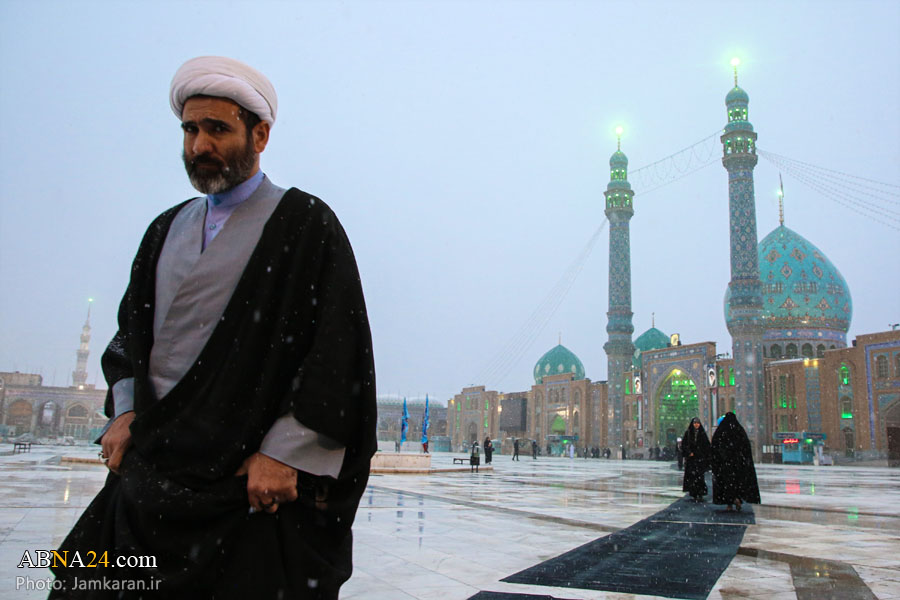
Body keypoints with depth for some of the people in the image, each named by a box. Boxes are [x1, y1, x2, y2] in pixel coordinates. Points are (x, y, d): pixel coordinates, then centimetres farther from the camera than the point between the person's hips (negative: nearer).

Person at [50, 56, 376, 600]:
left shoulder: (306, 223, -3)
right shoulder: (168, 229, 17)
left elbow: (338, 350, -10)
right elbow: (131, 332, 23)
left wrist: (284, 454, -14)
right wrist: (124, 411, 7)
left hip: (252, 479, -5)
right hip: (148, 472, 6)